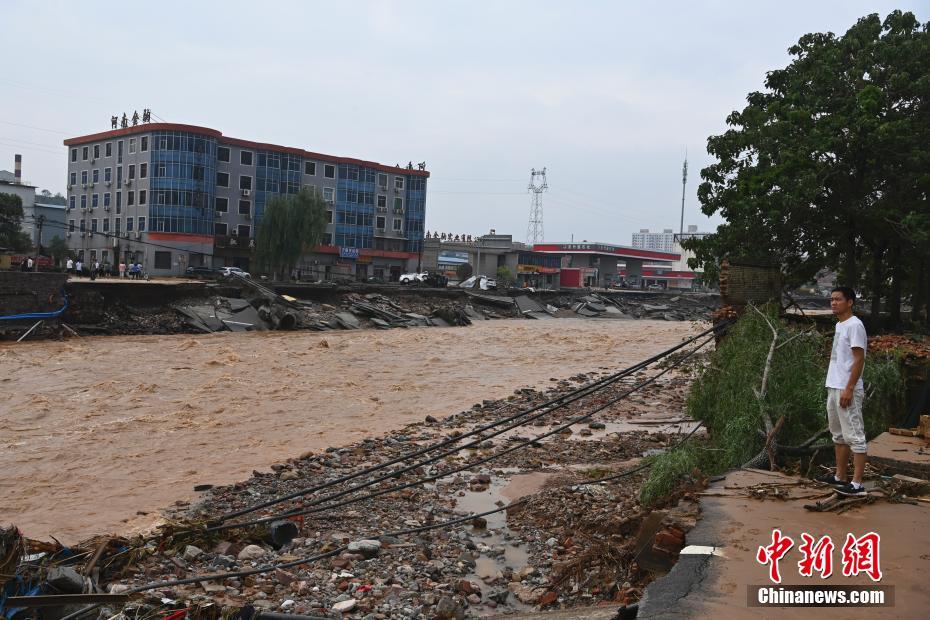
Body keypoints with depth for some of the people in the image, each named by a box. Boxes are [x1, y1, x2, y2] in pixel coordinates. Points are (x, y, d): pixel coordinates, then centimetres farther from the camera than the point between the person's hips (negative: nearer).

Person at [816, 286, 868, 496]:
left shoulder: (854, 325, -13)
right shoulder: (839, 325, 16)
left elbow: (859, 359, -17)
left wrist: (849, 389, -21)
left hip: (847, 390, -10)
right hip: (834, 387, 10)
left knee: (854, 436, -7)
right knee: (839, 435, 15)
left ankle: (857, 483, -5)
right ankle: (840, 476, 24)